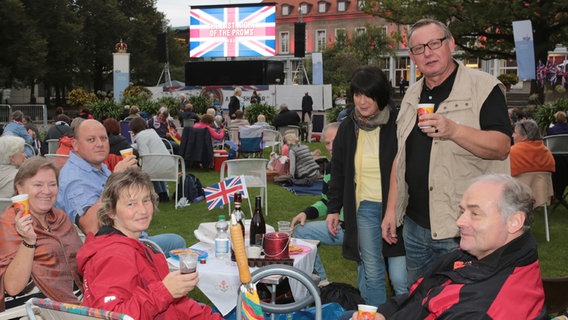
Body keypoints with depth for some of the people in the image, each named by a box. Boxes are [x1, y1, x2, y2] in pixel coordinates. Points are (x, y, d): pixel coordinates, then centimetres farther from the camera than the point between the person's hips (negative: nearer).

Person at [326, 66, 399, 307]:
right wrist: (333, 208, 11)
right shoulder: (348, 127, 6)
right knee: (372, 273, 4)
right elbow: (337, 171, 14)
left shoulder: (396, 126, -7)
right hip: (364, 207, 3)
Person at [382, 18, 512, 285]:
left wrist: (453, 130, -30)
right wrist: (391, 209, 11)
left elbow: (501, 148, -16)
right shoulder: (412, 96, 13)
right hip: (415, 223, 6)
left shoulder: (483, 87, -7)